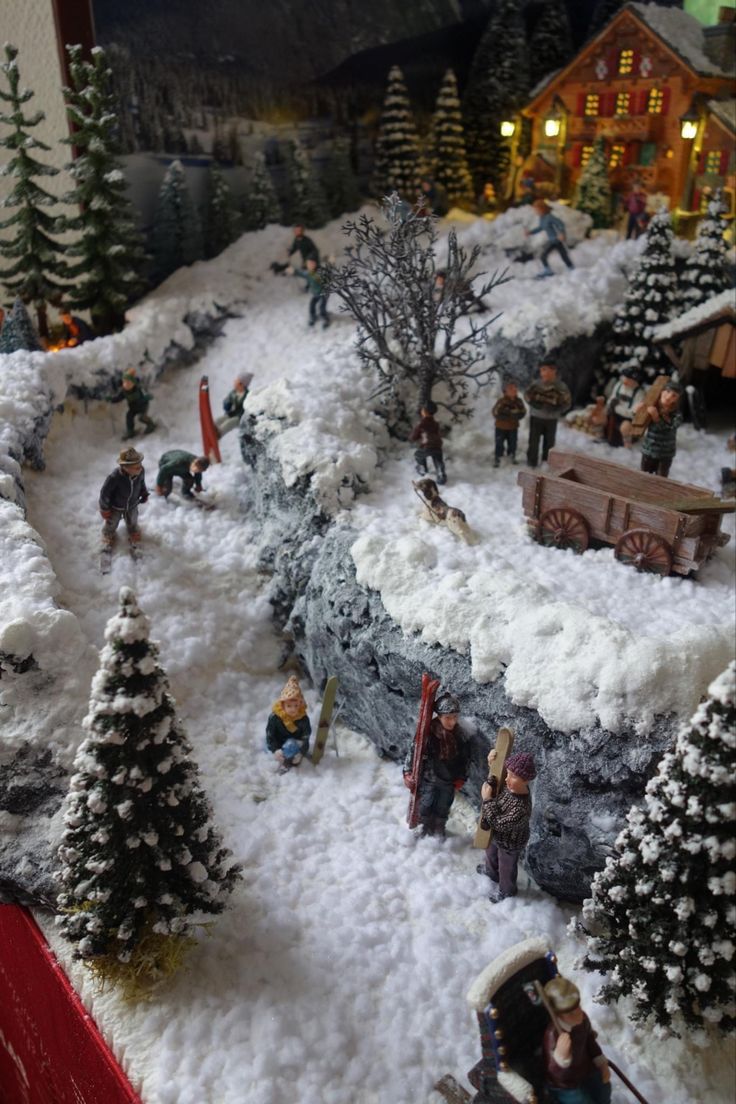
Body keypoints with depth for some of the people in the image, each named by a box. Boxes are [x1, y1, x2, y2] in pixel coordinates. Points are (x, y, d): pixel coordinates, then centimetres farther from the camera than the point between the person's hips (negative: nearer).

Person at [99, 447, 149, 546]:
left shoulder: (140, 471, -32)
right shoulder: (114, 477, -43)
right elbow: (104, 493, -26)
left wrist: (144, 494, -4)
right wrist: (104, 508, -14)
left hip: (132, 505, 3)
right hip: (116, 506, -3)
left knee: (132, 522, 33)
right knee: (111, 523, 29)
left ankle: (133, 531, 67)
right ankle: (108, 533, 62)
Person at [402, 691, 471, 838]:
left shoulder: (461, 735, -13)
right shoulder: (428, 732, -24)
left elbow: (465, 759, 0)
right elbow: (413, 751, -14)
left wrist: (461, 779, 3)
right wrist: (408, 773, -15)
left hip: (449, 781, 2)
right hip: (429, 778, -2)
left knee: (443, 809, 19)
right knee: (425, 807, 12)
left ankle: (439, 831, 43)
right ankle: (427, 829, 39)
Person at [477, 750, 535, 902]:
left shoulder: (521, 809, -46)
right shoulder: (511, 785, -25)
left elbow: (498, 823, -38)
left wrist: (487, 800, -35)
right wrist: (492, 765, -24)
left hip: (510, 843, -7)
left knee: (506, 867, 24)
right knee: (491, 854, 35)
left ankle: (506, 891, 54)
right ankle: (491, 872, 66)